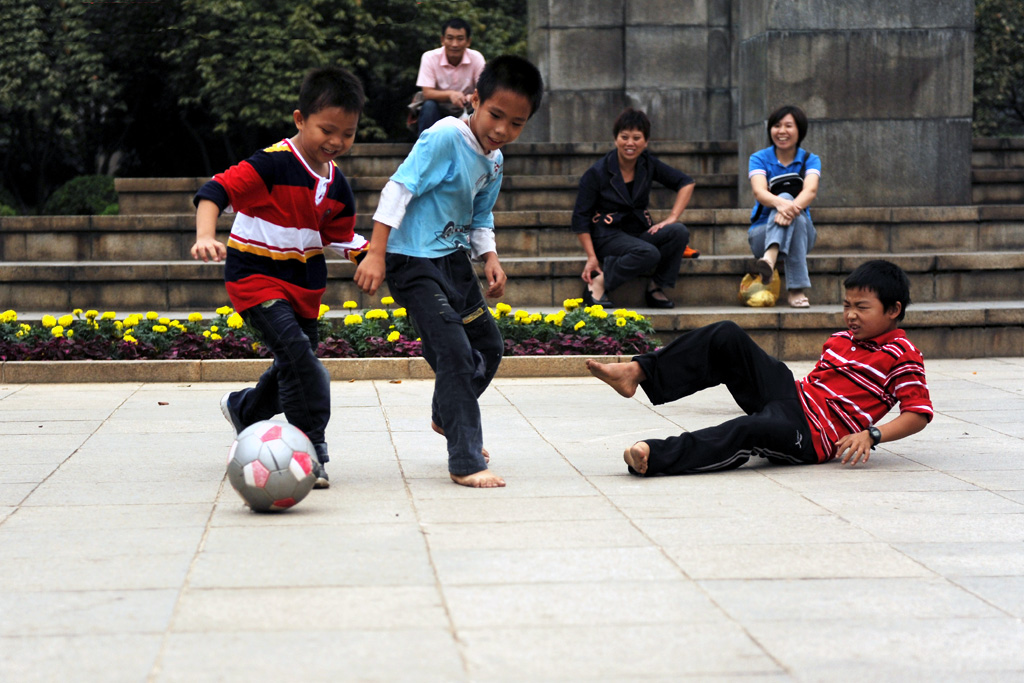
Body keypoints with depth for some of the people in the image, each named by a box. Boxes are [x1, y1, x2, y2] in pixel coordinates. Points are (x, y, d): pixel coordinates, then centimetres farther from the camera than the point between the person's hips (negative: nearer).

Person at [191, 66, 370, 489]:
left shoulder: (337, 186, 4)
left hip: (304, 283, 8)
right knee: (297, 353, -23)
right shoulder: (274, 164, -20)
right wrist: (205, 236, -42)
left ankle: (243, 410, 45)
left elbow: (342, 238, 16)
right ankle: (311, 448, -15)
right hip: (256, 276, -8)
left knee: (293, 367, 15)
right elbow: (216, 191, -26)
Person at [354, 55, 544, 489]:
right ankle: (465, 462, -14)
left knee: (488, 346, 18)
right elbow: (398, 189, -22)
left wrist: (490, 257, -1)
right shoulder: (445, 138, -19)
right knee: (455, 352, -18)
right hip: (414, 260, -9)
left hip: (453, 258, 9)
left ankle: (448, 417, 44)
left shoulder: (494, 161, 7)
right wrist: (376, 255, -25)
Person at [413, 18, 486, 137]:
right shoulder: (430, 57, -13)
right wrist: (450, 94, -40)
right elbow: (427, 93, -19)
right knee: (429, 106, -32)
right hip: (439, 112, -1)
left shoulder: (476, 58, -9)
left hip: (465, 111, 1)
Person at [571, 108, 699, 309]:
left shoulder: (648, 164, 3)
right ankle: (597, 285, -22)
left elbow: (686, 183, 6)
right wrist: (591, 257, -15)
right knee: (649, 253, -35)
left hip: (640, 232, 5)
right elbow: (580, 217, -7)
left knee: (680, 232, -24)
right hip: (608, 236, -5)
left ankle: (656, 287, -11)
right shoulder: (597, 173, -9)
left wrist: (672, 218, -9)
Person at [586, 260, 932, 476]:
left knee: (752, 430, -42)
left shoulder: (902, 357, -2)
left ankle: (654, 456, -55)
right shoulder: (839, 340, 21)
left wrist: (871, 434, -22)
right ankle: (640, 372, -18)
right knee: (727, 337, -7)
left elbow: (919, 414, -8)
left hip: (811, 437, -8)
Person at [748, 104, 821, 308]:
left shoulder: (810, 160, 4)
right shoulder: (759, 159, 1)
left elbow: (810, 191, -18)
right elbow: (759, 192, -20)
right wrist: (780, 203, -43)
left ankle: (769, 260, -56)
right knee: (785, 197, -32)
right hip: (762, 233, -1)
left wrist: (793, 207, -41)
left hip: (802, 234, 1)